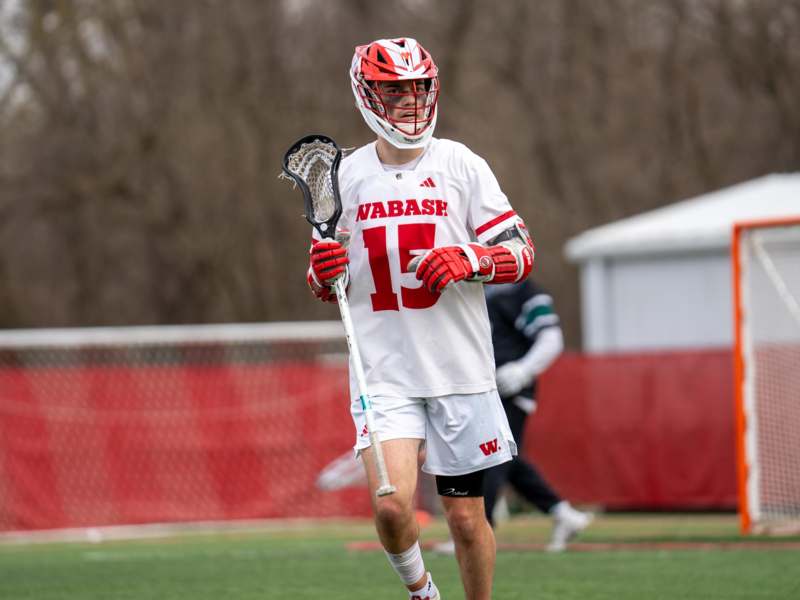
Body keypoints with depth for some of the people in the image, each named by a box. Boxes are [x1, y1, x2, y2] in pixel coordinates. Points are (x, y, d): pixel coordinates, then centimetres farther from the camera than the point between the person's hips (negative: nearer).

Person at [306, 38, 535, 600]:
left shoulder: (460, 164, -1)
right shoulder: (345, 174, 6)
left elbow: (522, 252, 0)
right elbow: (330, 285, 16)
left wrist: (470, 259, -19)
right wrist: (323, 273, -8)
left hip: (460, 368, -1)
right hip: (383, 369, 1)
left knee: (466, 516, 4)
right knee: (391, 506, -15)